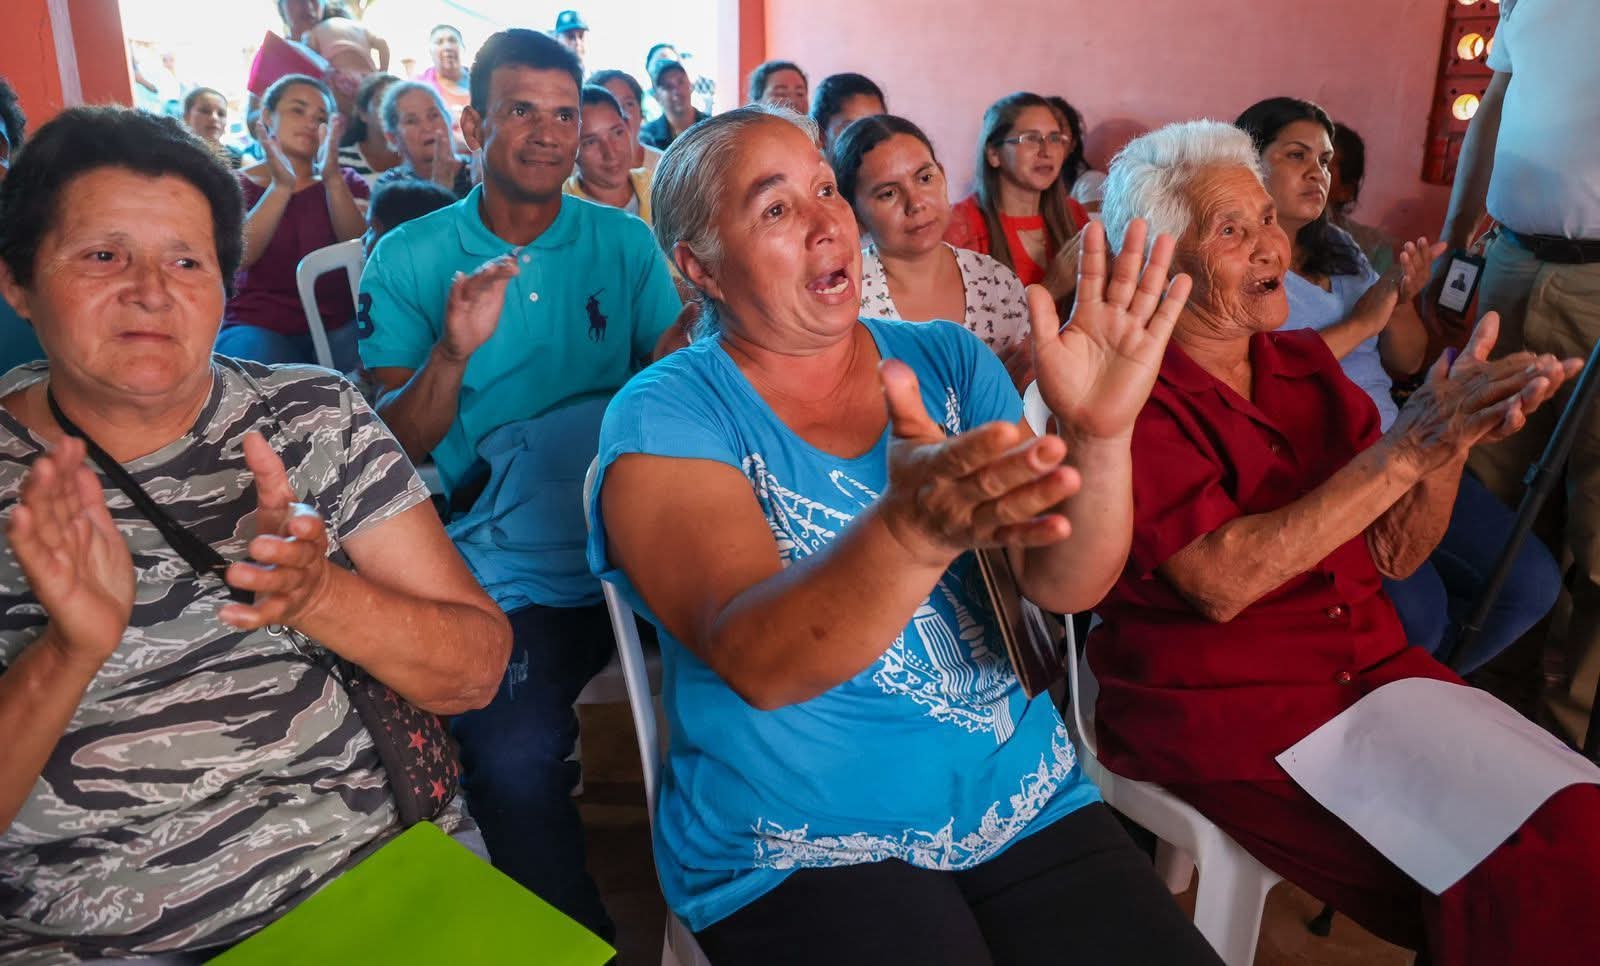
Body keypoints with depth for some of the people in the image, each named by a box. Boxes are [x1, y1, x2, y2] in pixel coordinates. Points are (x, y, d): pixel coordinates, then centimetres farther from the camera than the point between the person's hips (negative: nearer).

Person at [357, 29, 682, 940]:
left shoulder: (626, 242, 12)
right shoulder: (407, 259, 8)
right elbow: (396, 449, 2)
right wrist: (454, 351, -15)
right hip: (511, 564, -2)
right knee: (514, 760, -27)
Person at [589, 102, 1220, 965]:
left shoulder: (949, 362, 2)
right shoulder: (665, 419, -10)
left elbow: (1064, 586, -7)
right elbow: (756, 664, -25)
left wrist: (1098, 438, -26)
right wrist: (911, 528, -43)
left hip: (1023, 795, 4)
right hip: (797, 851, -3)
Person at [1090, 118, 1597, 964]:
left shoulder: (1306, 364, 9)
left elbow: (1392, 555, 7)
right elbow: (1220, 584, -22)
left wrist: (1448, 441, -12)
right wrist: (1404, 448, -22)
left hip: (1370, 664, 6)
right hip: (1217, 700, -6)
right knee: (1505, 865, -18)